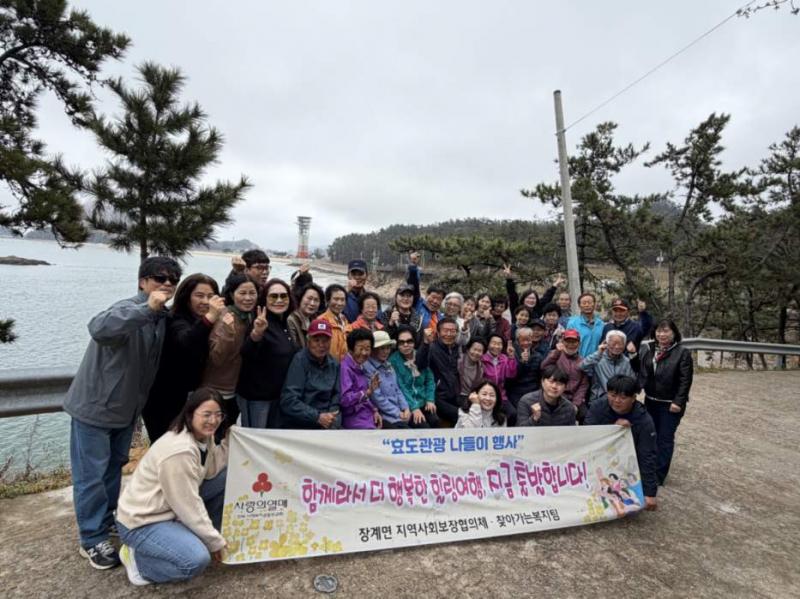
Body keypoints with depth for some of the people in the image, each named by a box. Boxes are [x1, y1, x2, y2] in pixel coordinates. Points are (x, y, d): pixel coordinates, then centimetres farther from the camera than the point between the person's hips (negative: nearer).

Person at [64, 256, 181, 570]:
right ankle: (92, 540, 18)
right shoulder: (129, 309, -26)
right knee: (92, 473, 4)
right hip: (95, 405, -8)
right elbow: (99, 328, -47)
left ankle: (106, 521, 40)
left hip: (126, 407, 8)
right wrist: (147, 308, -53)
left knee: (114, 467, 22)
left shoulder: (164, 317, 1)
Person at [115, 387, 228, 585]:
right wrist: (215, 542, -15)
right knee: (197, 559, -29)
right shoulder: (179, 451, -30)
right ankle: (137, 558, -2)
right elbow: (188, 506, -25)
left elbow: (211, 470, -2)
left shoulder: (202, 437, -2)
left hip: (170, 508, 9)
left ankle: (193, 537, 14)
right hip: (141, 522, -9)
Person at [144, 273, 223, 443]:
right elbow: (184, 344, -43)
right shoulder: (177, 321, -19)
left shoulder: (199, 322, 6)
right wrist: (209, 318, -54)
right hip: (163, 403, -8)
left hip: (186, 401, 8)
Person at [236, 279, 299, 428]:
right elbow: (246, 354, -35)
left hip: (278, 394, 8)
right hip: (256, 395, -8)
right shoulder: (262, 323, -18)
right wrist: (256, 333, -52)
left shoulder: (286, 323, 6)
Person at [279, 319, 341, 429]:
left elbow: (336, 400, 10)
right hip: (296, 426, -4)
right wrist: (318, 417, -17)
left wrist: (333, 422, -8)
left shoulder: (334, 365, 7)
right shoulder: (299, 361, -7)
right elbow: (288, 401, -12)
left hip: (326, 427, 5)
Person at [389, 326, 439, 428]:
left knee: (435, 421, -20)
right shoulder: (393, 360, -9)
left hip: (422, 402, 5)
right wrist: (414, 407, -19)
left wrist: (430, 399, -2)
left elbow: (429, 379, 11)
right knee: (423, 427, -24)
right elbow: (400, 387, -14)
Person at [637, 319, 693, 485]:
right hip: (650, 401, 5)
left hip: (670, 404, -4)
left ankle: (659, 475, 12)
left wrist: (678, 402, -16)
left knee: (665, 439, 3)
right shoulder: (646, 349, 2)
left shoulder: (682, 353, -9)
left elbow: (685, 380, -12)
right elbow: (638, 371, 7)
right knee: (651, 436, 16)